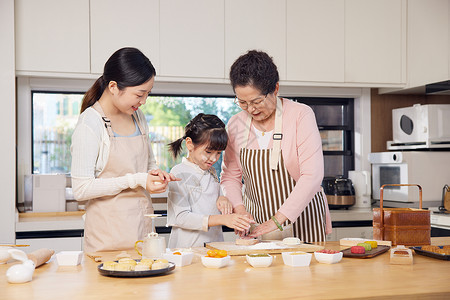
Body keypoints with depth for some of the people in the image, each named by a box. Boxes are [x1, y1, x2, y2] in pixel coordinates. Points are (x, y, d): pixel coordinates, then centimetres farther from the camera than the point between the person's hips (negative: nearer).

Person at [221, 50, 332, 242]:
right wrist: (239, 210, -9)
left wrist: (278, 220, -24)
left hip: (302, 221, -3)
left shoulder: (301, 115, -12)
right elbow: (230, 176, 10)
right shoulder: (236, 124, 1)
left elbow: (312, 176, -18)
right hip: (256, 222, 3)